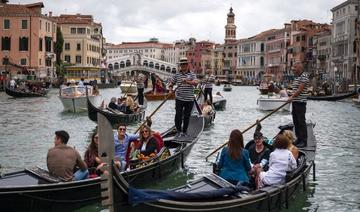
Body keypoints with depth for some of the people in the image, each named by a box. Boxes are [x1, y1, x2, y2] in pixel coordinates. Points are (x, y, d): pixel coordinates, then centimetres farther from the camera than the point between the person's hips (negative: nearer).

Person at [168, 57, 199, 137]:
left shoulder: (192, 74, 1)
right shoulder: (177, 75, 7)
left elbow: (196, 82, -17)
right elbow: (171, 82, 15)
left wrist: (187, 81, -33)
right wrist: (170, 89, -5)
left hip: (189, 99, -1)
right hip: (179, 99, 1)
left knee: (187, 116, 7)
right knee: (178, 115, -5)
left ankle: (184, 132, 19)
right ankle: (178, 131, 7)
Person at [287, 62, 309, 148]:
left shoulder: (303, 77, -12)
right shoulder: (296, 77, 17)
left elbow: (300, 90, -19)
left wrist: (292, 97, -20)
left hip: (300, 103, -9)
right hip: (295, 102, 9)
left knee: (301, 122, -7)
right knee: (296, 122, 12)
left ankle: (304, 141, -3)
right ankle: (299, 139, 20)